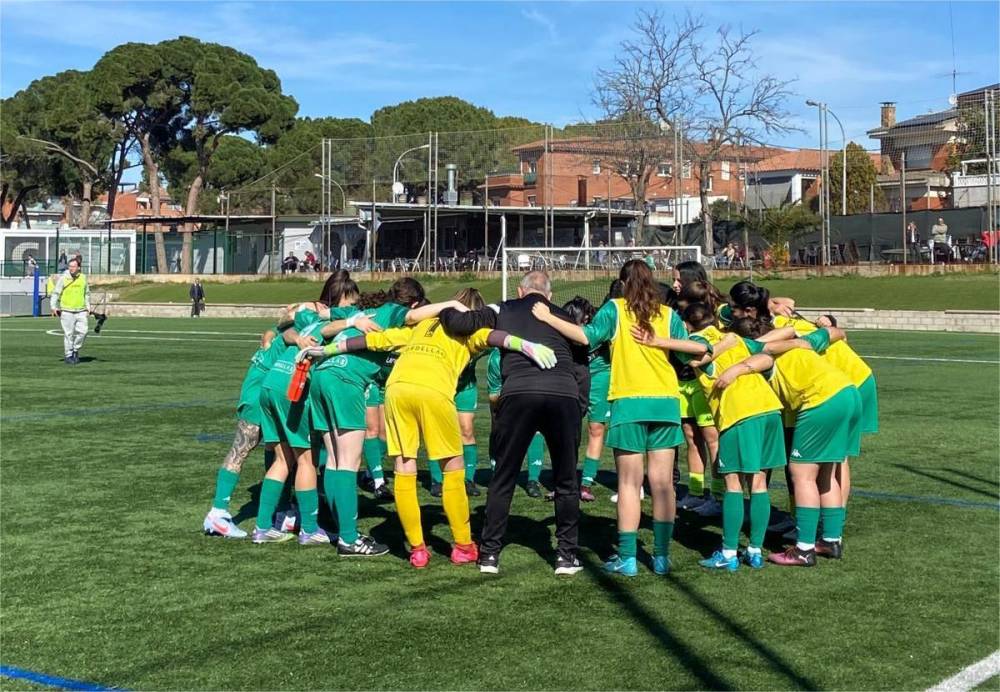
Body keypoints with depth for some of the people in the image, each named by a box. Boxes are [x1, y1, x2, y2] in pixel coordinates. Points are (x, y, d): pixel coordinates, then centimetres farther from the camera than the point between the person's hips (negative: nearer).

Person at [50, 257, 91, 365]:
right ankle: (68, 355, 10)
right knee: (69, 334, -1)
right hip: (66, 311, -3)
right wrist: (53, 307, -13)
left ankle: (75, 350, 18)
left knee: (82, 331, -4)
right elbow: (55, 293, -4)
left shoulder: (83, 278, 9)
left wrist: (88, 306, 20)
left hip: (81, 311, 3)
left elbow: (87, 293, 23)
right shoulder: (63, 278, -3)